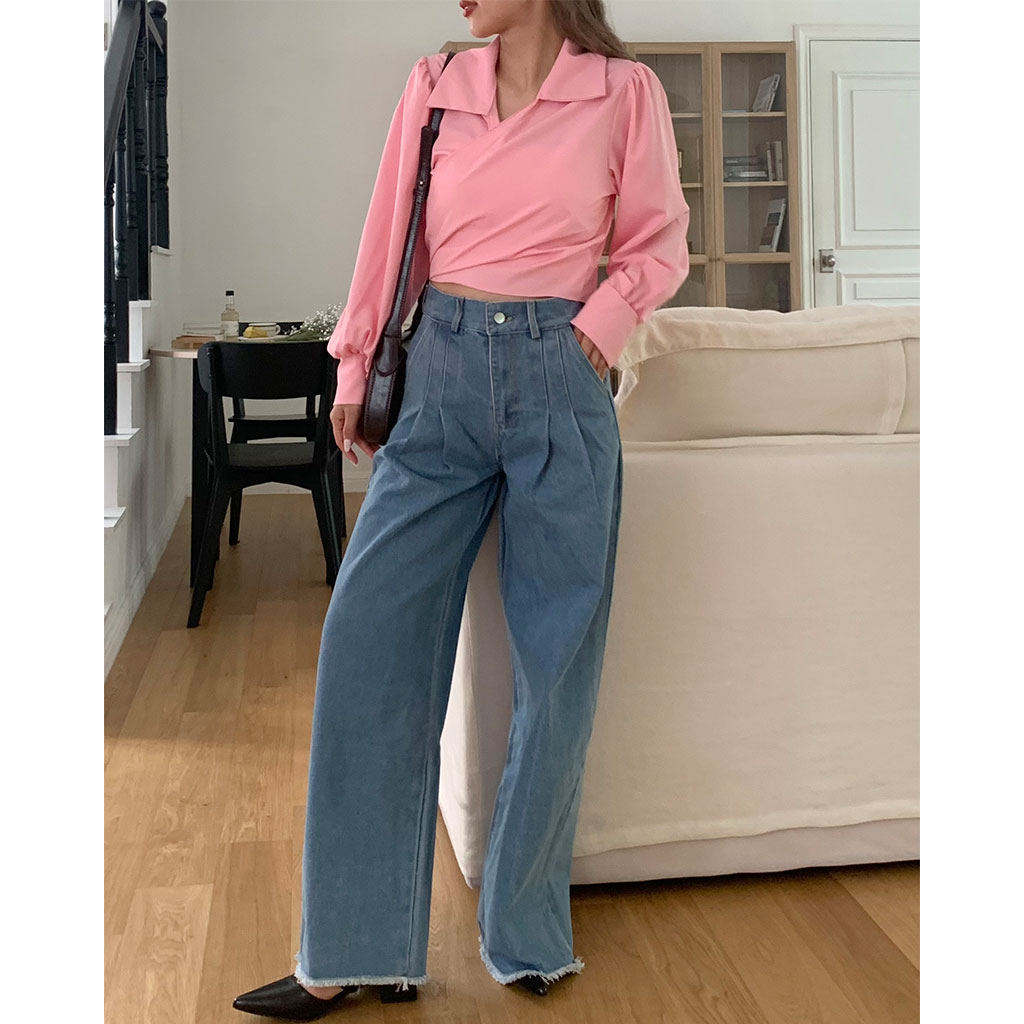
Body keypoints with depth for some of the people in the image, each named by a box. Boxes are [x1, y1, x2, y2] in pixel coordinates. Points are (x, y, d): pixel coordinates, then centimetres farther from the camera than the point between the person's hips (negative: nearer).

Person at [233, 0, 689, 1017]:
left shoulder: (625, 91, 4)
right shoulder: (434, 87, 12)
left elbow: (658, 244, 9)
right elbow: (388, 237, 14)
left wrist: (597, 327, -6)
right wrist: (354, 368, 12)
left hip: (559, 381, -2)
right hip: (443, 372, 2)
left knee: (558, 661, 2)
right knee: (369, 638, -6)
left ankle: (526, 932, 21)